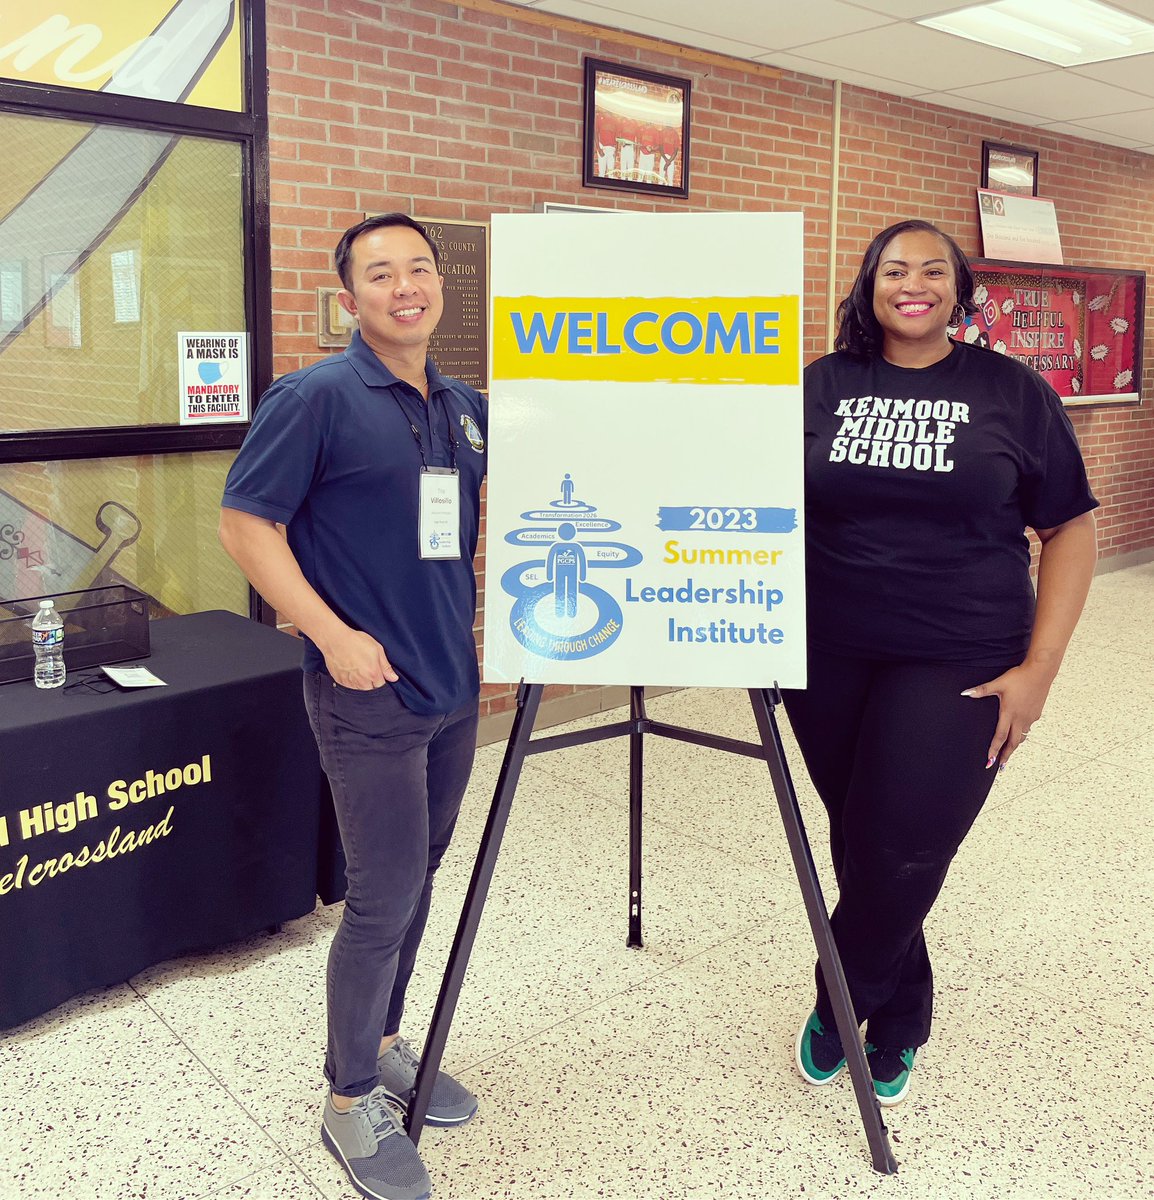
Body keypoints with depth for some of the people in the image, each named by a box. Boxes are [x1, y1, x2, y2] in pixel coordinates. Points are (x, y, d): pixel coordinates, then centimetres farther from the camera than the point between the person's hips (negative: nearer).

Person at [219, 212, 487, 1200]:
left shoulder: (467, 407, 10)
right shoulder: (316, 398, -11)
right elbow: (247, 525, -12)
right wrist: (332, 635, -17)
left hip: (453, 686, 7)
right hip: (369, 694, -7)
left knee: (415, 881, 17)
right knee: (383, 899, -2)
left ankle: (384, 1047, 36)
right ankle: (351, 1101, 19)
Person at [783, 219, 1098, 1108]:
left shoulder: (1011, 392, 1)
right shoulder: (822, 386, 5)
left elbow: (1070, 529, 2)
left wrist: (1040, 667, -6)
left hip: (958, 667, -2)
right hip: (830, 662, 2)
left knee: (903, 852, -5)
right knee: (858, 841, 11)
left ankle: (840, 1007, 24)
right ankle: (899, 1024, 34)